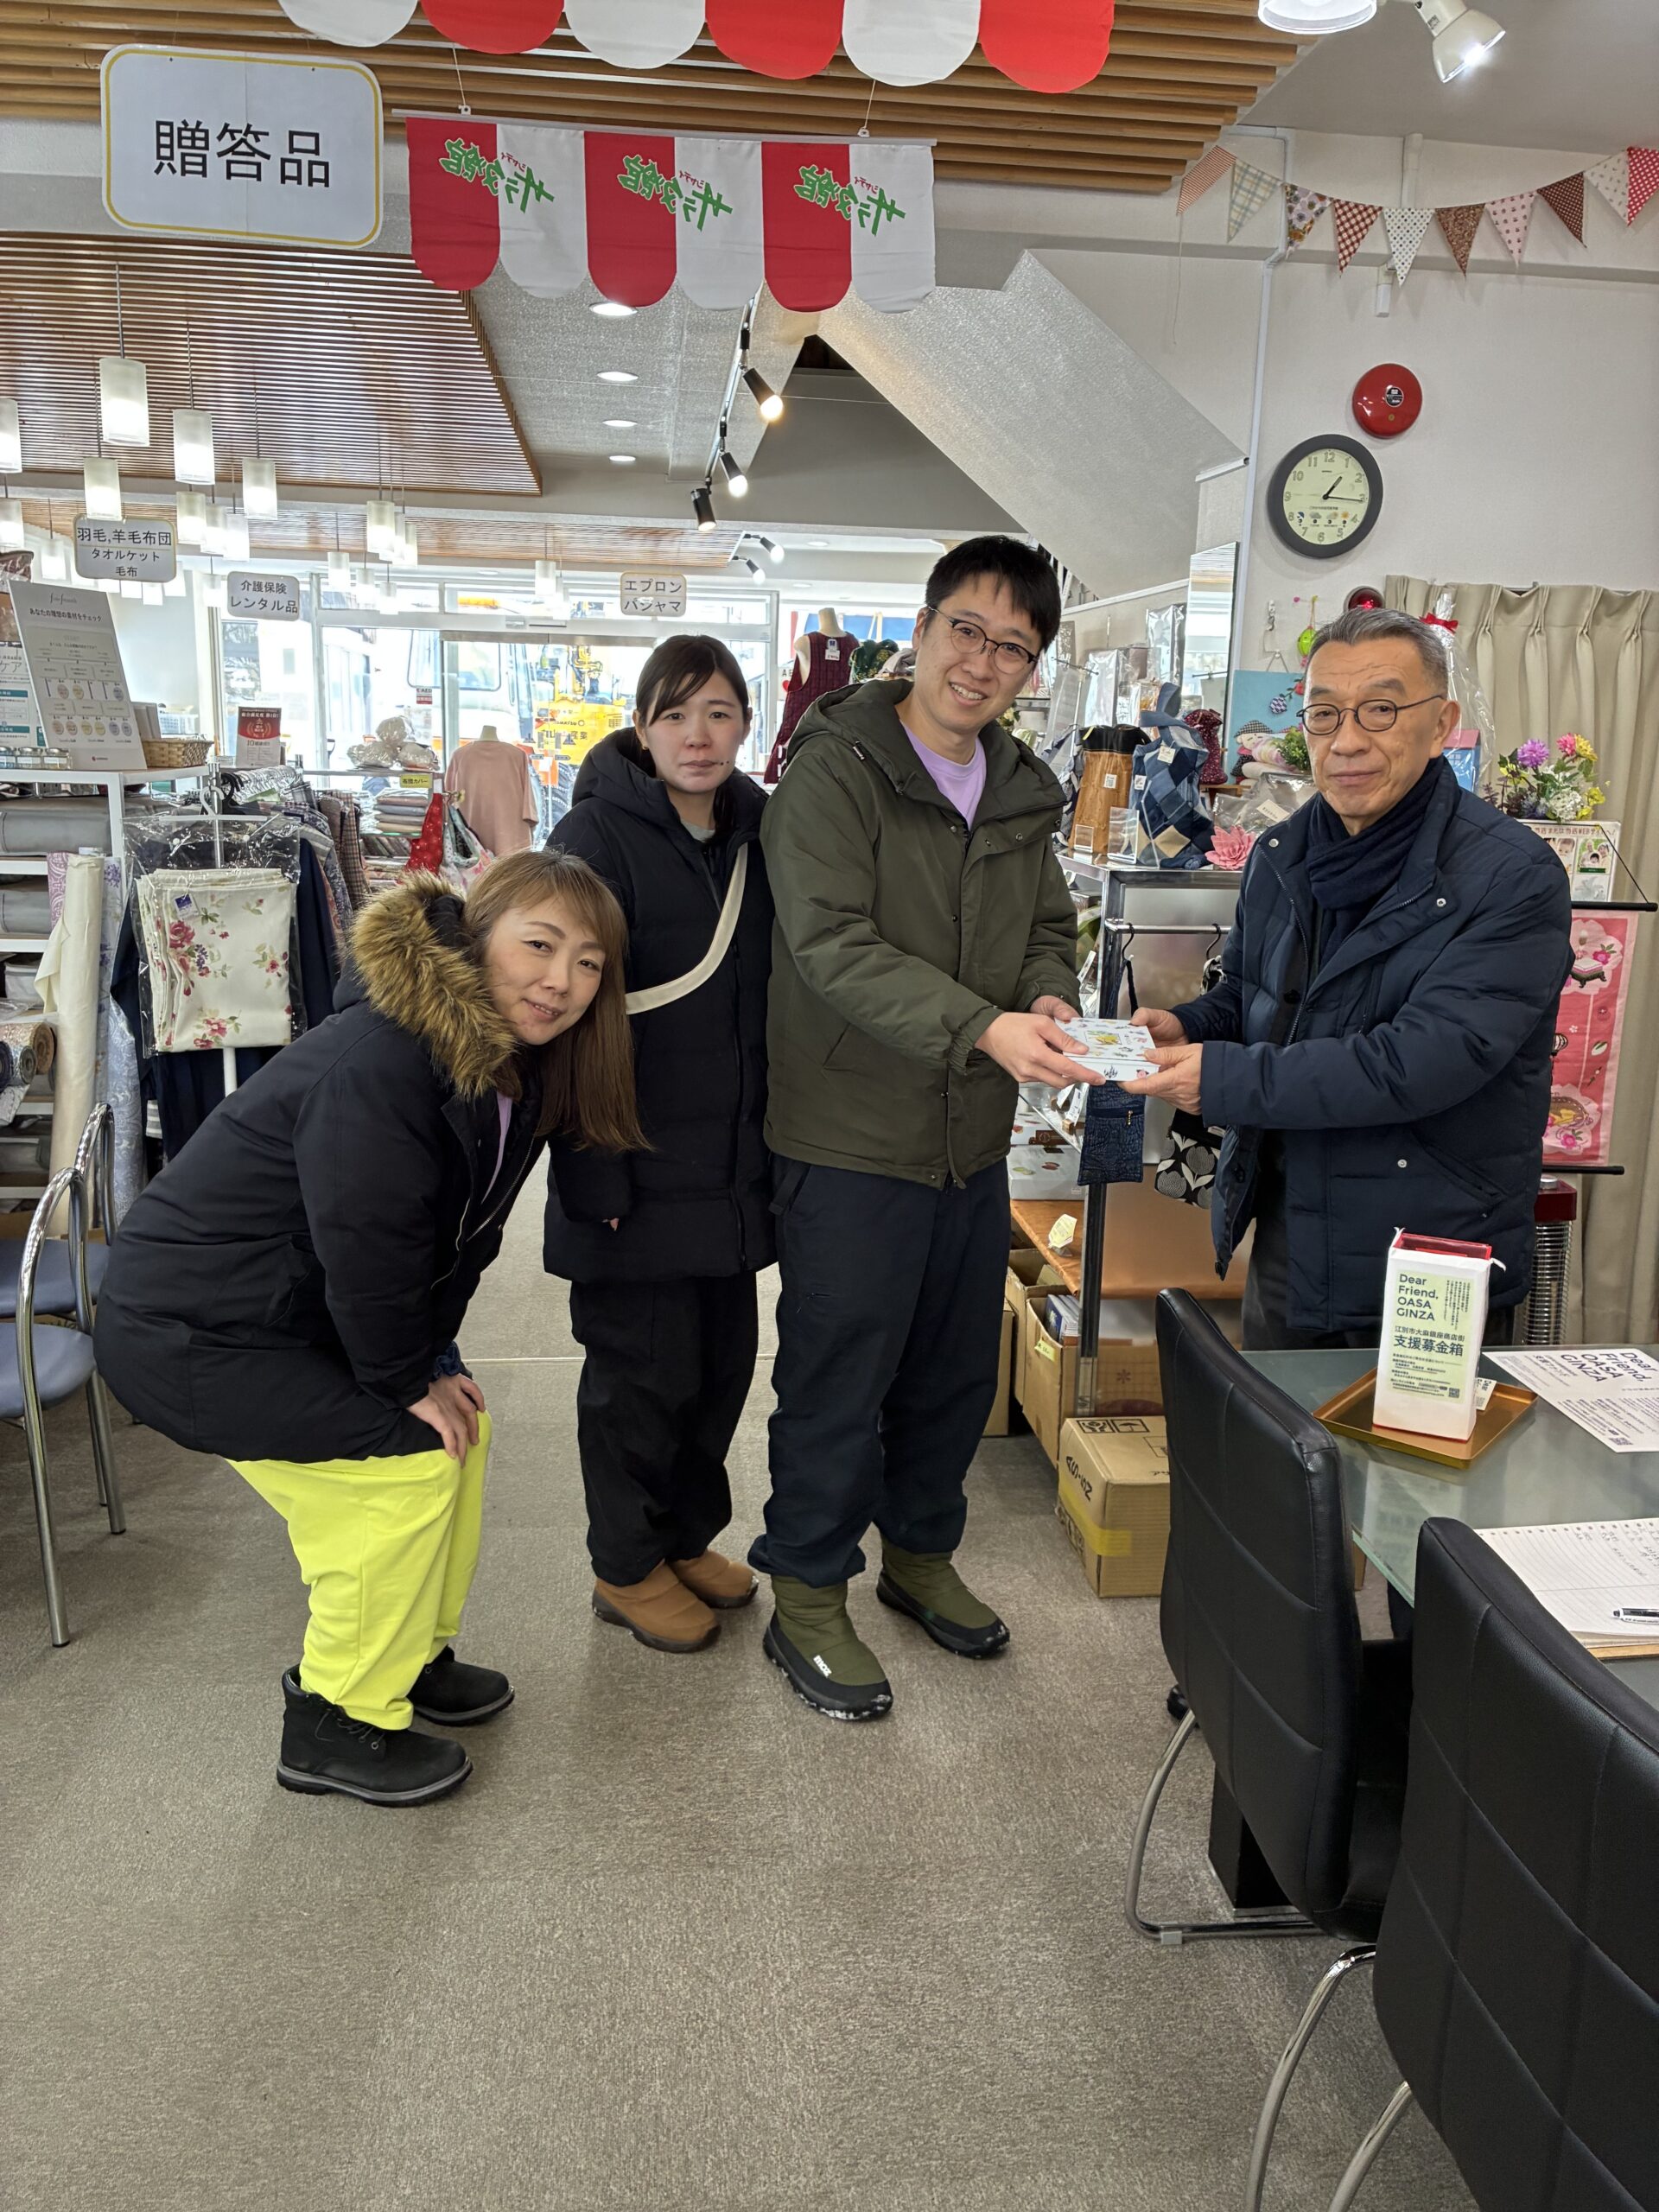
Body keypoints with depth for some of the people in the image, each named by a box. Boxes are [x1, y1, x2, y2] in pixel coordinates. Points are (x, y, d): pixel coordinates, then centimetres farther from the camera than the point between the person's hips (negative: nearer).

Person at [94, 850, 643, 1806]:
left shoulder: (513, 1064, -1)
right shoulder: (375, 1069, -31)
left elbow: (461, 1233, 6)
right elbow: (365, 1245, -26)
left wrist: (434, 1357, 1)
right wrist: (405, 1383, -13)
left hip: (298, 1314, 9)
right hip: (188, 1329, -9)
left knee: (462, 1427, 7)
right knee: (406, 1462, -12)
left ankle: (412, 1652, 28)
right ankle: (336, 1722, 7)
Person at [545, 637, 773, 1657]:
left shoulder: (756, 836, 7)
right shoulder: (598, 837, -12)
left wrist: (777, 1140, 10)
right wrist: (594, 1175, -19)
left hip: (736, 1164, 7)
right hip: (641, 1170, -6)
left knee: (723, 1358, 16)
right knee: (643, 1369, 6)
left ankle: (689, 1536, 37)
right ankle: (628, 1569, 26)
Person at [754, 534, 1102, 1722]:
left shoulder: (1022, 791, 10)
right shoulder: (834, 772, -13)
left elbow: (1051, 931, 15)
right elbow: (835, 945, -23)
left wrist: (1052, 1003, -9)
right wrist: (982, 1027, -34)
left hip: (976, 1142, 7)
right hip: (853, 1142, -7)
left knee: (958, 1370, 20)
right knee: (837, 1380, 5)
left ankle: (920, 1551, 42)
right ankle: (808, 1601, 25)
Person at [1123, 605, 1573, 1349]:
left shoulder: (1514, 879, -18)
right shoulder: (1281, 855, 4)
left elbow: (1426, 1061, -27)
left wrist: (1226, 1079, -27)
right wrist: (1184, 1029, -6)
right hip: (1284, 1236, 6)